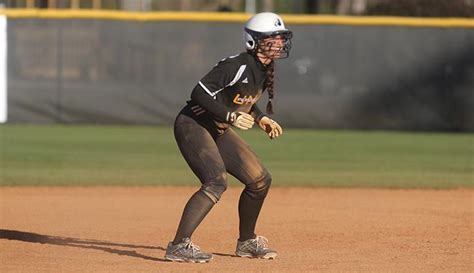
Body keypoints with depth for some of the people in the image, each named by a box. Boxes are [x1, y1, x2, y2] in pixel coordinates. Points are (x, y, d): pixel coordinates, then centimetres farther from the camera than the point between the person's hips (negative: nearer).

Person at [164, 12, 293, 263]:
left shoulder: (265, 69, 5)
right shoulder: (237, 66, -24)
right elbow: (199, 93, -27)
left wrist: (260, 118, 6)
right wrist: (230, 115, -33)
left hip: (218, 130, 10)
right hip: (193, 125, -10)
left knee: (260, 179, 9)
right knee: (216, 182, -28)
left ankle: (246, 242, 27)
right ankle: (179, 246, -30)